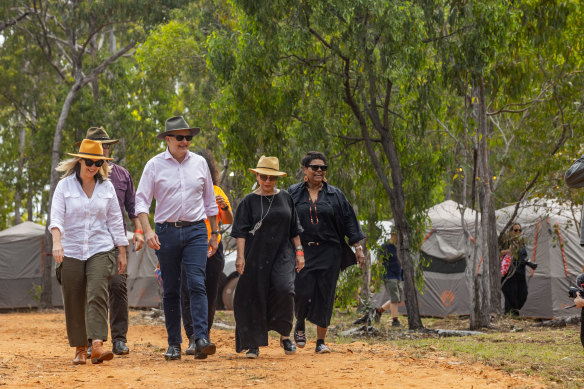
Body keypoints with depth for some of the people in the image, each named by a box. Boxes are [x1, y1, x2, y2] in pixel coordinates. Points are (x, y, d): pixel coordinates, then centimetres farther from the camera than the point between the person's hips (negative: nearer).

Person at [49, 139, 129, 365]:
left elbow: (115, 221, 11)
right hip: (71, 251, 0)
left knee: (98, 295, -17)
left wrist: (122, 253, 10)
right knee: (74, 302, 3)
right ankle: (80, 349, 15)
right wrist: (57, 242, -26)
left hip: (100, 250, 0)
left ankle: (97, 346, -26)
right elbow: (56, 216, -9)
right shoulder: (65, 185, 2)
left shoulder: (107, 187, 8)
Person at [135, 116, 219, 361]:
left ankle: (201, 340, -21)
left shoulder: (199, 163, 9)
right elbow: (142, 200, -3)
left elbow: (209, 201, 17)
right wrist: (147, 231, -17)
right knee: (170, 290, 4)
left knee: (197, 284, -13)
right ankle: (174, 343, 11)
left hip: (195, 231, 1)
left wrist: (214, 233, 16)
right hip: (166, 231, -1)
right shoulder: (155, 165, 2)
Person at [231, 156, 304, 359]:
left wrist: (299, 252, 9)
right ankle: (254, 344, 8)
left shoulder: (285, 198, 11)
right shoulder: (249, 201, 2)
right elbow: (241, 232, -3)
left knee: (284, 289, -19)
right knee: (255, 296, -2)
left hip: (282, 254, 1)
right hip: (257, 256, -1)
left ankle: (284, 335, -2)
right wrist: (240, 256, -13)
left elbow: (294, 229, 15)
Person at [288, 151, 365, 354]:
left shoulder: (335, 194, 8)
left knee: (324, 296, -2)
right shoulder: (293, 193, 7)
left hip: (328, 252, 1)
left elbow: (348, 221, 9)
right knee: (302, 292, -10)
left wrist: (358, 247, 3)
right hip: (302, 251, -1)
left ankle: (320, 341, 6)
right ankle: (300, 324, 22)